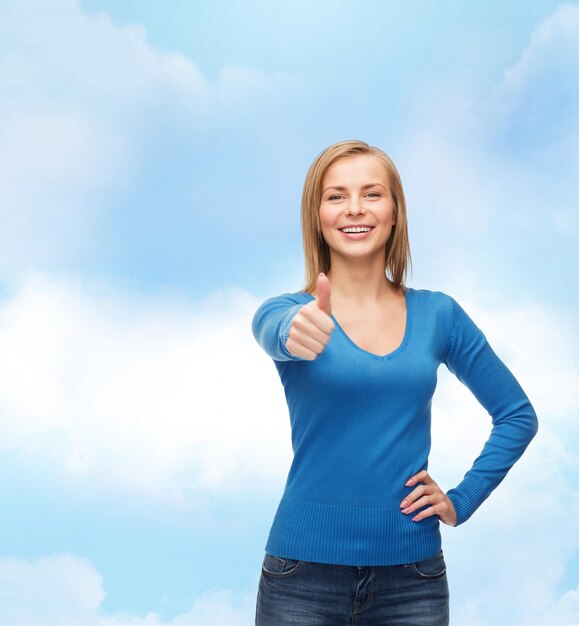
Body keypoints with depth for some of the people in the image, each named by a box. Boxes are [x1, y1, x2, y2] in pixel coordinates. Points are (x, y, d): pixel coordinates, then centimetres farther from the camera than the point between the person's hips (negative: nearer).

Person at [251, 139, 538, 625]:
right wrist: (295, 335, -49)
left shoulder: (438, 315, 2)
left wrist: (462, 499, -1)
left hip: (412, 574, 2)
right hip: (305, 571, -1)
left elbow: (518, 415, 9)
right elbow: (275, 333, -28)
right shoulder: (288, 311, -3)